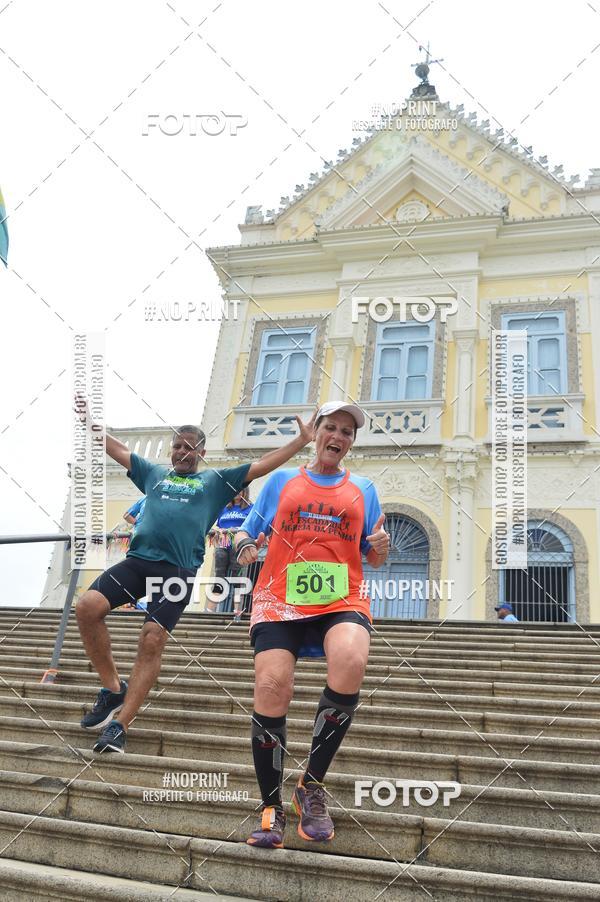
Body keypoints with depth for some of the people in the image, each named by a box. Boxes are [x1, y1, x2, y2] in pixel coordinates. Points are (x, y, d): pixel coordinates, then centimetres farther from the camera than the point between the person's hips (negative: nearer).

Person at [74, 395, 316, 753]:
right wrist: (90, 420, 38)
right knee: (87, 607, -16)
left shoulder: (215, 480, 19)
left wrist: (302, 440, 8)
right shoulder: (154, 473, 26)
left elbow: (261, 465, 14)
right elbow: (118, 450, 35)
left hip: (179, 571, -3)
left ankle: (120, 725, -4)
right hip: (137, 560, 3)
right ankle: (113, 688, 1)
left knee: (153, 642, -13)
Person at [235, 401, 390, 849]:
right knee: (271, 687, -19)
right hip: (280, 598, 0)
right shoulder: (281, 480, 16)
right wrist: (245, 546, -8)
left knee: (351, 662, -31)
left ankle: (312, 785, -13)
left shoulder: (363, 489, 18)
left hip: (342, 600, 0)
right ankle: (271, 808, 0)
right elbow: (247, 534, 15)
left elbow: (374, 559, 19)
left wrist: (381, 547, -4)